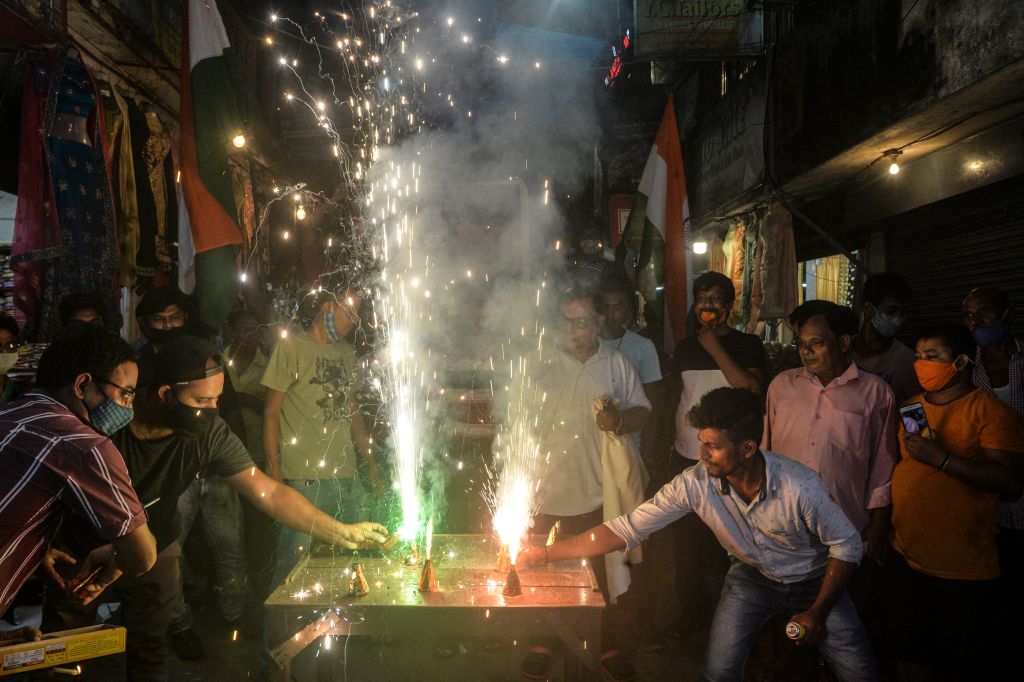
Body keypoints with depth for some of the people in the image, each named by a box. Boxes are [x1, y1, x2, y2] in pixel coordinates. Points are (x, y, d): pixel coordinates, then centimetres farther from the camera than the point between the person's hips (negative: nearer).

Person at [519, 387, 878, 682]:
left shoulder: (799, 487, -34)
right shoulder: (694, 484, -27)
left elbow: (846, 545, -17)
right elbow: (627, 529, -24)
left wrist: (818, 613, -18)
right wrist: (545, 553, -29)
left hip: (814, 580, -1)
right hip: (751, 576, 1)